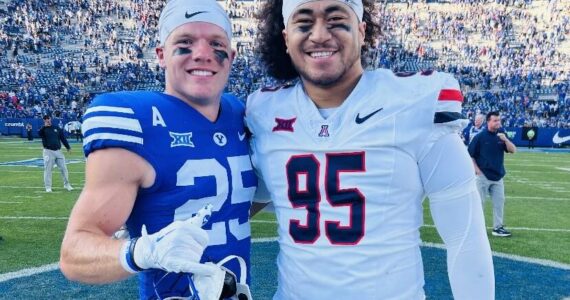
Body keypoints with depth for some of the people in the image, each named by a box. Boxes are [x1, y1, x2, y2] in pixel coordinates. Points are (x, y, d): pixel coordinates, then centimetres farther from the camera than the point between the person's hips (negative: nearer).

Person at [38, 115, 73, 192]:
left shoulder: (57, 128, 13)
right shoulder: (43, 129, 3)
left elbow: (63, 137, 13)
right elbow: (39, 133, -20)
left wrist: (68, 147, 7)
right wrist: (44, 126, -30)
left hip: (58, 151, 3)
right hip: (48, 151, -3)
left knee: (63, 168, 4)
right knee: (48, 169, -3)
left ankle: (66, 184, 16)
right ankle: (48, 187, 4)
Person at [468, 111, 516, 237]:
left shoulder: (501, 135, 5)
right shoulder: (480, 136, -8)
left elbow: (513, 150, -2)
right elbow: (469, 155, -6)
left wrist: (505, 139, -18)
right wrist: (477, 169, -12)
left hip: (498, 176, 5)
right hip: (483, 176, -5)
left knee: (499, 201, 8)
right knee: (479, 202, 1)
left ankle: (498, 227, 18)